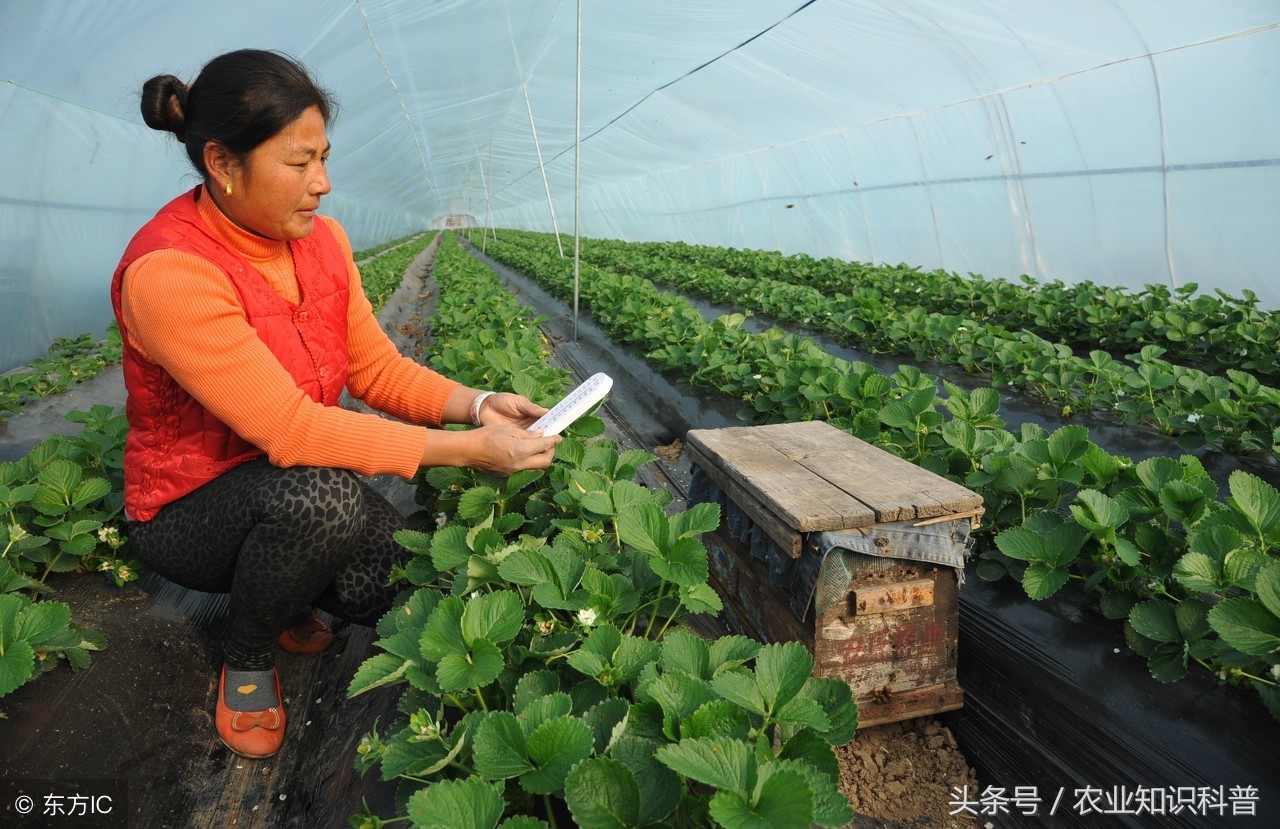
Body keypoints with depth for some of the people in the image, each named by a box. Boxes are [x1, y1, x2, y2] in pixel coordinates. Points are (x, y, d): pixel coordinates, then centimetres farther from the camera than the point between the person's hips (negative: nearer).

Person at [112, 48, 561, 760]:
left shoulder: (323, 239, -4)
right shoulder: (167, 272, -28)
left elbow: (377, 366, -1)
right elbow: (289, 428, -33)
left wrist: (477, 405, -19)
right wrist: (470, 450, -34)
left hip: (297, 488, 6)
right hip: (189, 512, -5)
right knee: (321, 496, -37)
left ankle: (285, 596, 18)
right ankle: (246, 661, -3)